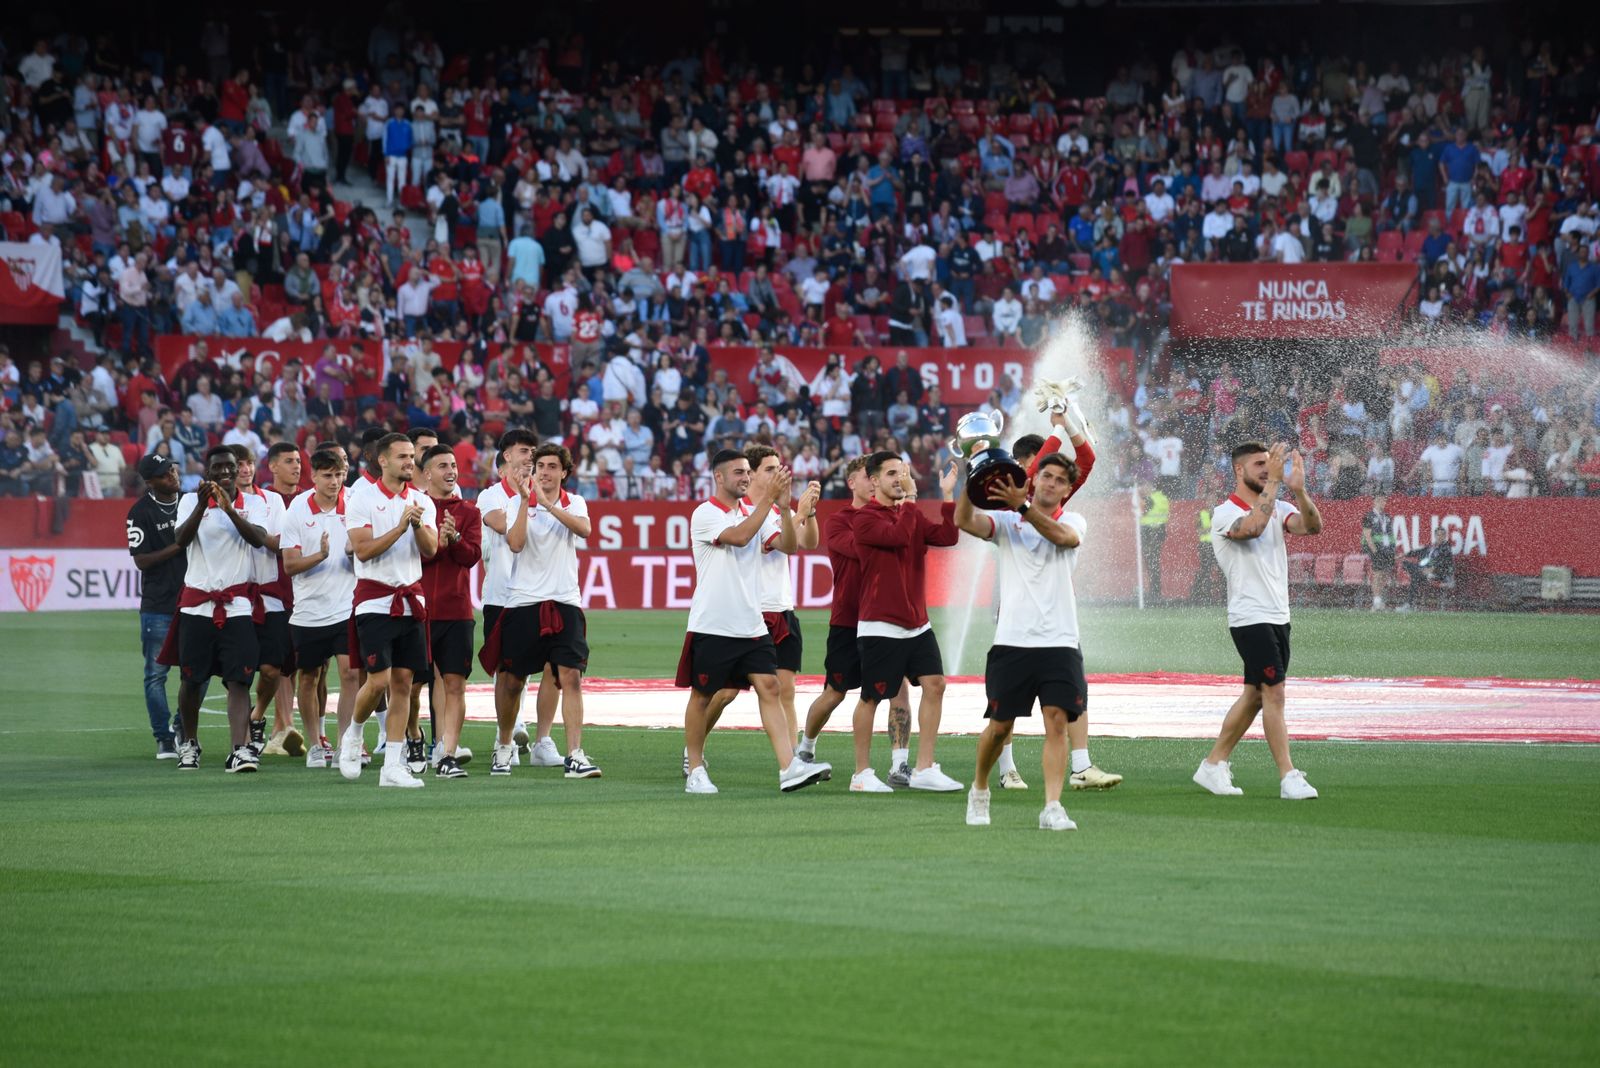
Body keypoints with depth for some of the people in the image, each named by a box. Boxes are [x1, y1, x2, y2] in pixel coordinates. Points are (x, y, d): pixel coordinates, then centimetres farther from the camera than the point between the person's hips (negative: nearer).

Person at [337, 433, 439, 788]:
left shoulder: (422, 502, 9)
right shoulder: (363, 501, -5)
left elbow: (430, 549, 0)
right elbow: (363, 549, -14)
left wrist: (418, 524, -18)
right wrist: (401, 526, -18)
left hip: (411, 599, 5)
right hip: (375, 600, -5)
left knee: (403, 682, 2)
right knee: (378, 680, -11)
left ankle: (393, 766, 4)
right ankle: (353, 735, 18)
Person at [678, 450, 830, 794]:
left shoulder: (751, 512, 13)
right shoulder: (705, 514, -7)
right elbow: (739, 536, -22)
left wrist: (782, 502, -2)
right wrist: (767, 498, -20)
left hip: (751, 624, 6)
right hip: (712, 624, -6)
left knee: (769, 687, -6)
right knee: (702, 696, 3)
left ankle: (789, 768, -15)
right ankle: (695, 771, 14)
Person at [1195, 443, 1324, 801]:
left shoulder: (1278, 508, 11)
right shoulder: (1225, 512, -8)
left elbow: (1312, 526, -7)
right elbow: (1252, 527, -30)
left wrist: (1298, 489, -23)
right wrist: (1274, 481, -27)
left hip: (1278, 616, 7)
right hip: (1250, 618, -7)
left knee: (1255, 695, 11)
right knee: (1274, 691, -13)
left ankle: (1214, 765, 21)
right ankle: (1288, 777, -12)